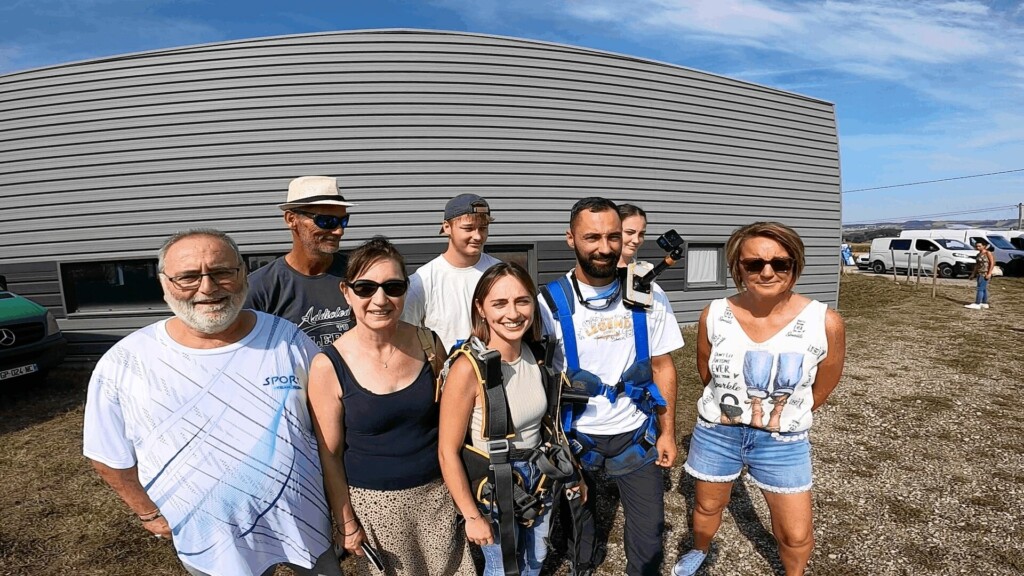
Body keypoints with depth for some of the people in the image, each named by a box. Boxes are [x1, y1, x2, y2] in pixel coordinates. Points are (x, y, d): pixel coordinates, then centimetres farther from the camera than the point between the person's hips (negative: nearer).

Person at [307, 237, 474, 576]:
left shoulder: (428, 344, -9)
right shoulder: (328, 366, -15)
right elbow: (329, 456, -7)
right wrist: (346, 525, -2)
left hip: (438, 493, 2)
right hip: (373, 503, -2)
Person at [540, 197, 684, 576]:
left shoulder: (649, 297, -9)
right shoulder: (551, 302, -15)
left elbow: (662, 367, 0)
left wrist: (667, 432, 1)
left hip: (636, 434, 1)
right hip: (575, 435, 0)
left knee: (648, 526, 15)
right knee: (576, 516, 24)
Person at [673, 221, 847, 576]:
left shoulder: (825, 323, -19)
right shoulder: (714, 315, -16)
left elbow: (823, 387, 0)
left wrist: (786, 416, 9)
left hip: (783, 442, -1)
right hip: (716, 433, 1)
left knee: (796, 535, 13)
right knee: (708, 506, 24)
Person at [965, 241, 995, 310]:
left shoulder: (988, 253, -8)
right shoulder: (979, 254, 14)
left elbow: (992, 263, -12)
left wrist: (989, 273, -18)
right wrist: (973, 274, 16)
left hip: (985, 274, -8)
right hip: (979, 273, 8)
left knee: (980, 289, -10)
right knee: (984, 289, 11)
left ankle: (977, 304, -11)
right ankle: (985, 304, 15)